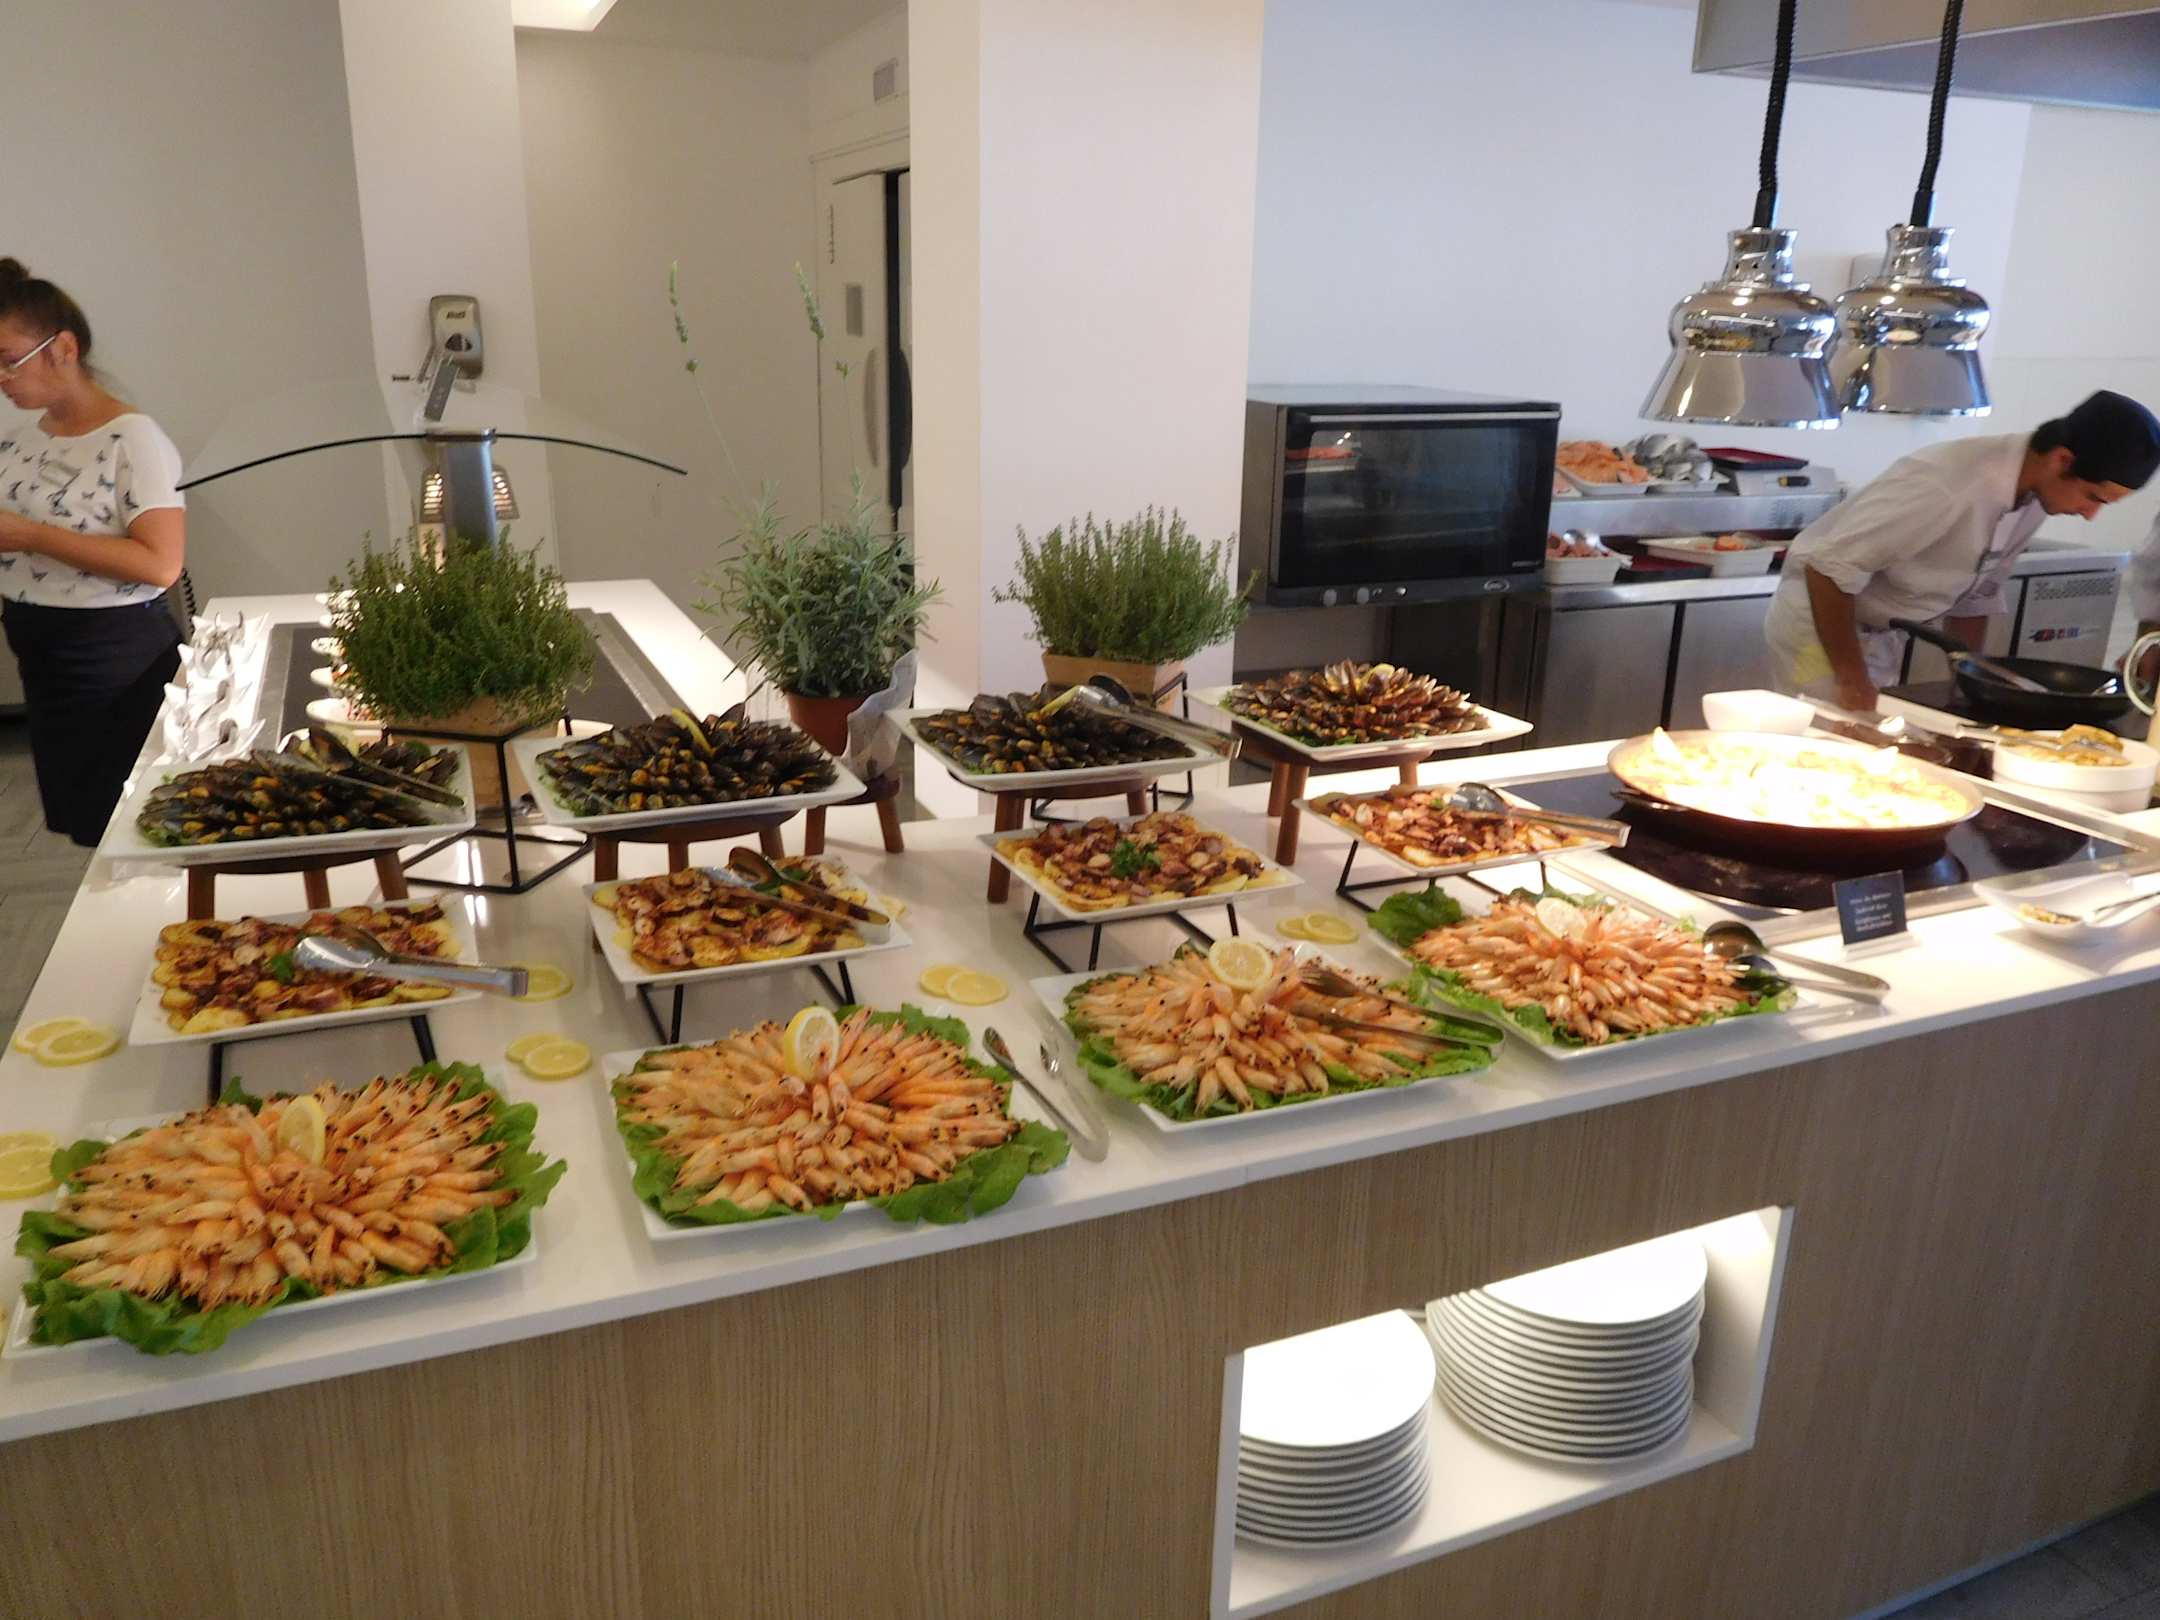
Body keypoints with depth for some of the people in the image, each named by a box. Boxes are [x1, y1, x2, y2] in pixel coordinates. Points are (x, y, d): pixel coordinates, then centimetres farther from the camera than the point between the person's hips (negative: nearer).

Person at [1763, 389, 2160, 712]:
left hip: (1885, 637, 8)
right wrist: (1852, 681, -23)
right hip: (1819, 620, -8)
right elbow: (1830, 568, -29)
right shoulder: (1945, 486, -31)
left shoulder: (2034, 497, -4)